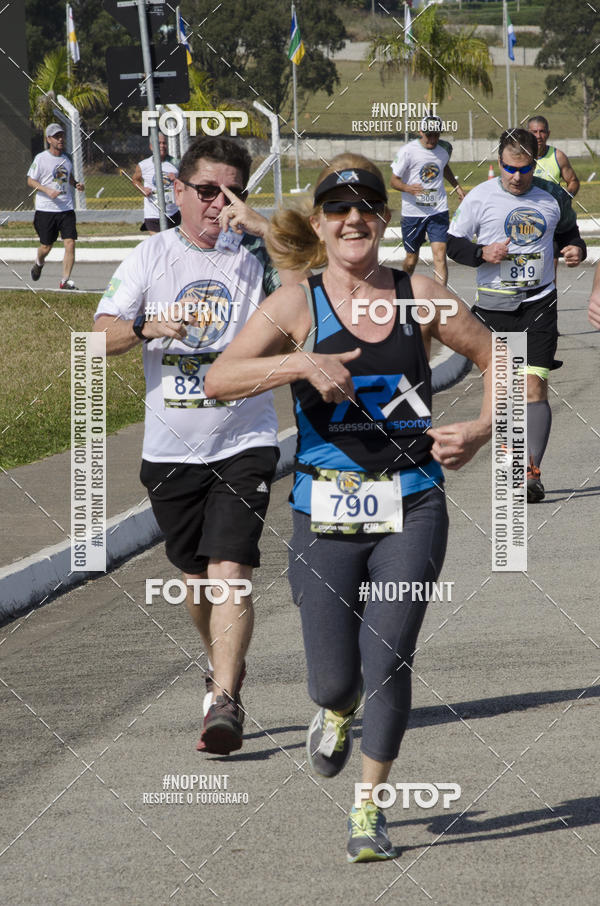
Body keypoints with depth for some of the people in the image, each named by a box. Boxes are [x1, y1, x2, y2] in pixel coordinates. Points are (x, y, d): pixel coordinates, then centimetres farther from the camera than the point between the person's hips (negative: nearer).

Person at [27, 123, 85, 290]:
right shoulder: (41, 158, -5)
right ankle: (38, 263, 40)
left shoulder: (66, 158, 10)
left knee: (70, 244, -11)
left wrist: (77, 184, 5)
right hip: (45, 210, -4)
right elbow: (30, 181, -5)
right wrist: (48, 190, -19)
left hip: (66, 209, 4)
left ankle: (65, 280, -5)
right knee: (46, 246, 4)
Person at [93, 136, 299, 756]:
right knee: (196, 577, 15)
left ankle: (225, 703, -17)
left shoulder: (258, 256, -1)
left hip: (243, 444, -3)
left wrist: (256, 224, -22)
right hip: (171, 449, 3)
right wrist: (149, 327, -21)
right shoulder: (152, 256, 4)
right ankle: (224, 663, 41)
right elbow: (101, 335, -1)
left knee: (229, 573, -16)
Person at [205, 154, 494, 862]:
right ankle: (336, 712, 41)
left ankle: (370, 808, 8)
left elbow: (496, 358, 17)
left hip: (412, 510, 1)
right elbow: (218, 380, -14)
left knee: (387, 663, -9)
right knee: (334, 678, 3)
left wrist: (482, 429, 0)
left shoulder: (418, 296, 4)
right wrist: (298, 363, -28)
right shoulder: (298, 305, -3)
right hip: (326, 513, 0)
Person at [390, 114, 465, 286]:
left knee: (440, 255, -14)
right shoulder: (407, 151, -11)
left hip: (438, 211, 2)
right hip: (412, 212, -2)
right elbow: (394, 180, -6)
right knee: (411, 260, 9)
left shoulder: (445, 148, 3)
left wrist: (456, 186, 18)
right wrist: (408, 188, -27)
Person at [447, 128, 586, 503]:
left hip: (539, 304, -1)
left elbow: (567, 231, 18)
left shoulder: (553, 196, 1)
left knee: (534, 386, -13)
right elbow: (453, 243, 4)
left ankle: (532, 473, -15)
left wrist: (576, 248, -5)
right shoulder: (480, 197, -2)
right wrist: (482, 253, -14)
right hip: (494, 305, 1)